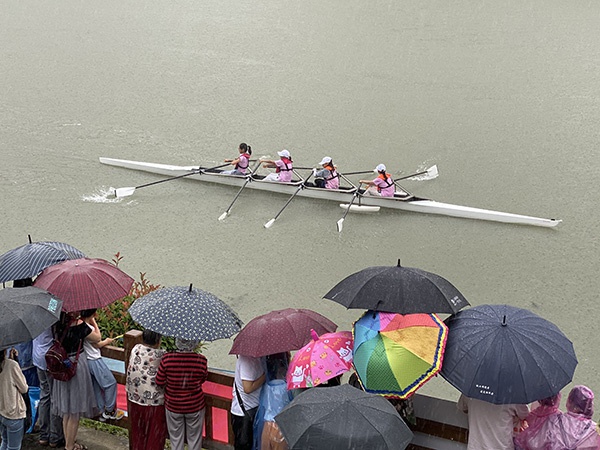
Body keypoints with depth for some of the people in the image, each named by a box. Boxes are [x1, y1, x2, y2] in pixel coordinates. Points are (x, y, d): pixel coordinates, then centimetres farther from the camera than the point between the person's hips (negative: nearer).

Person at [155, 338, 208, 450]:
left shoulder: (167, 358, -21)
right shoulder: (201, 360, -20)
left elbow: (159, 382, -10)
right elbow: (203, 380, -3)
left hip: (173, 406, 1)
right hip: (195, 406, 0)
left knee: (176, 439, 21)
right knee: (194, 439, 20)